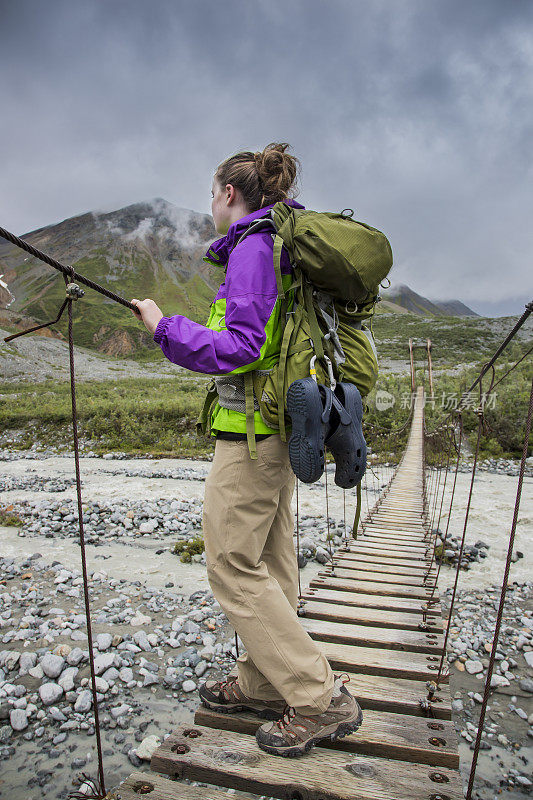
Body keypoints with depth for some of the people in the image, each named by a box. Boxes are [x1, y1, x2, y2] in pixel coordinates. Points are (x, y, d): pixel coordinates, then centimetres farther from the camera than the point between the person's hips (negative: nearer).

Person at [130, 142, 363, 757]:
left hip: (251, 428, -10)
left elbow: (242, 348, -21)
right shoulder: (284, 246, 18)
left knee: (231, 565, -1)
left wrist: (164, 327, -13)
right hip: (280, 426, 10)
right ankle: (263, 684, 30)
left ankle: (321, 699, 8)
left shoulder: (251, 248, -11)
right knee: (269, 561, 15)